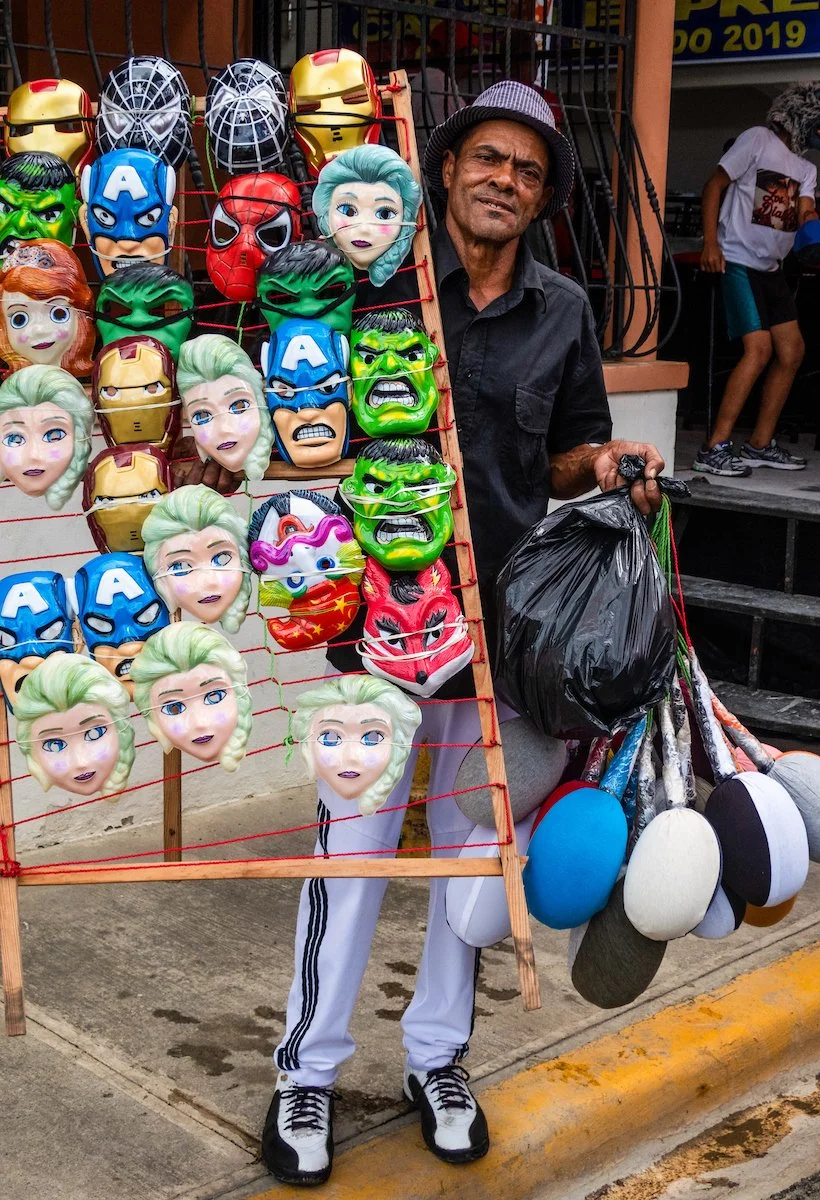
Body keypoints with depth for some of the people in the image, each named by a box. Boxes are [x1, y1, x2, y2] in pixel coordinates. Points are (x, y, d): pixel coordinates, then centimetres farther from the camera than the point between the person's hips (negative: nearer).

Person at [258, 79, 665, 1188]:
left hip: (504, 616, 3)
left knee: (475, 843, 13)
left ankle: (438, 1056, 32)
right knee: (353, 844, 1)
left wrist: (603, 463, -6)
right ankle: (308, 1070, 20)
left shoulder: (563, 312, 7)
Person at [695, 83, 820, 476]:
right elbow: (715, 185, -9)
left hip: (771, 267, 9)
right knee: (759, 349, -18)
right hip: (738, 261, -9)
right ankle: (714, 449, -18)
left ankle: (760, 445, 15)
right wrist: (710, 242, -19)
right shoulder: (758, 139, -5)